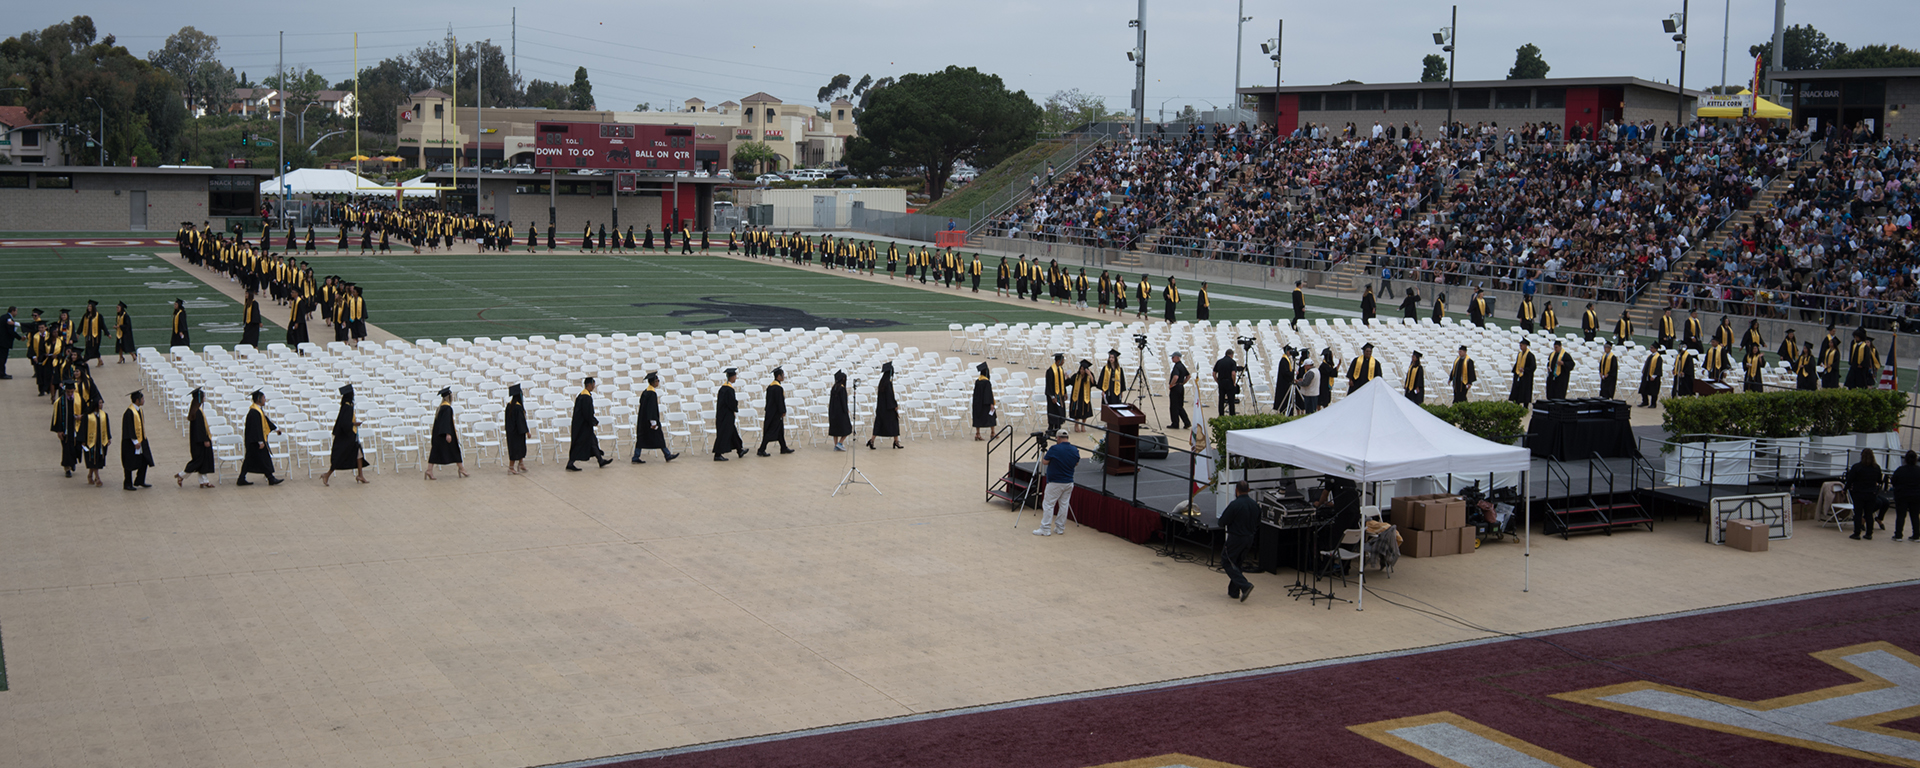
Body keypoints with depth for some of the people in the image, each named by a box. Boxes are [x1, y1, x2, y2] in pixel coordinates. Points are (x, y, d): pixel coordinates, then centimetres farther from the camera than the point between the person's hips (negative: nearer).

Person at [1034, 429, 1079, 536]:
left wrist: (1045, 453, 10)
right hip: (1069, 482, 6)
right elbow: (1076, 463, 16)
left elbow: (1044, 462, -8)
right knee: (1064, 505, 11)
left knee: (1048, 504, 0)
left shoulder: (1054, 449, -17)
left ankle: (1045, 529, -2)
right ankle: (1060, 528, 15)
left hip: (1055, 483, -6)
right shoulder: (1074, 450, 1)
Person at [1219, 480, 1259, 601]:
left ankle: (1245, 585, -14)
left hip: (1236, 538, -7)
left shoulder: (1234, 505, -19)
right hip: (1249, 538, 7)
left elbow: (1222, 522, -14)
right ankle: (1233, 592, 21)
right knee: (1236, 563, 19)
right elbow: (1258, 524, 12)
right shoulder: (1255, 505, 2)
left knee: (1227, 562, 2)